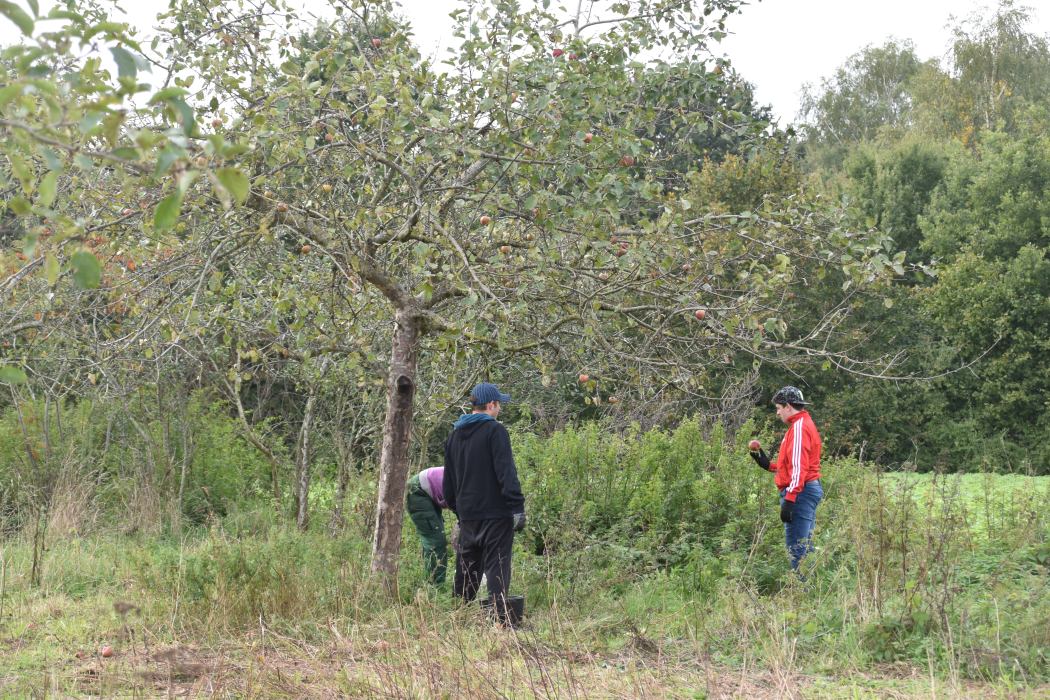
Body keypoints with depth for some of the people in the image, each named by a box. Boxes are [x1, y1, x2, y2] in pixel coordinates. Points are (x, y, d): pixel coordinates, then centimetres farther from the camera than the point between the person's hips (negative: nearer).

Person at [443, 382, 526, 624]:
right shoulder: (495, 430, -8)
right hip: (496, 512, -6)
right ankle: (500, 618, -10)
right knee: (497, 565, -5)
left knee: (466, 566, 14)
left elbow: (449, 480, 20)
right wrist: (517, 507, -15)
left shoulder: (455, 435, 14)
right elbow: (506, 472, -16)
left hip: (467, 513, 6)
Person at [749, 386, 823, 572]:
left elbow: (799, 467, -20)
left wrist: (789, 499, -23)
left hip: (800, 493, -11)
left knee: (796, 549, -12)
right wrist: (769, 465, 20)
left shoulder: (799, 427, -12)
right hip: (809, 489, 11)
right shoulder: (804, 424, 20)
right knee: (804, 547, 12)